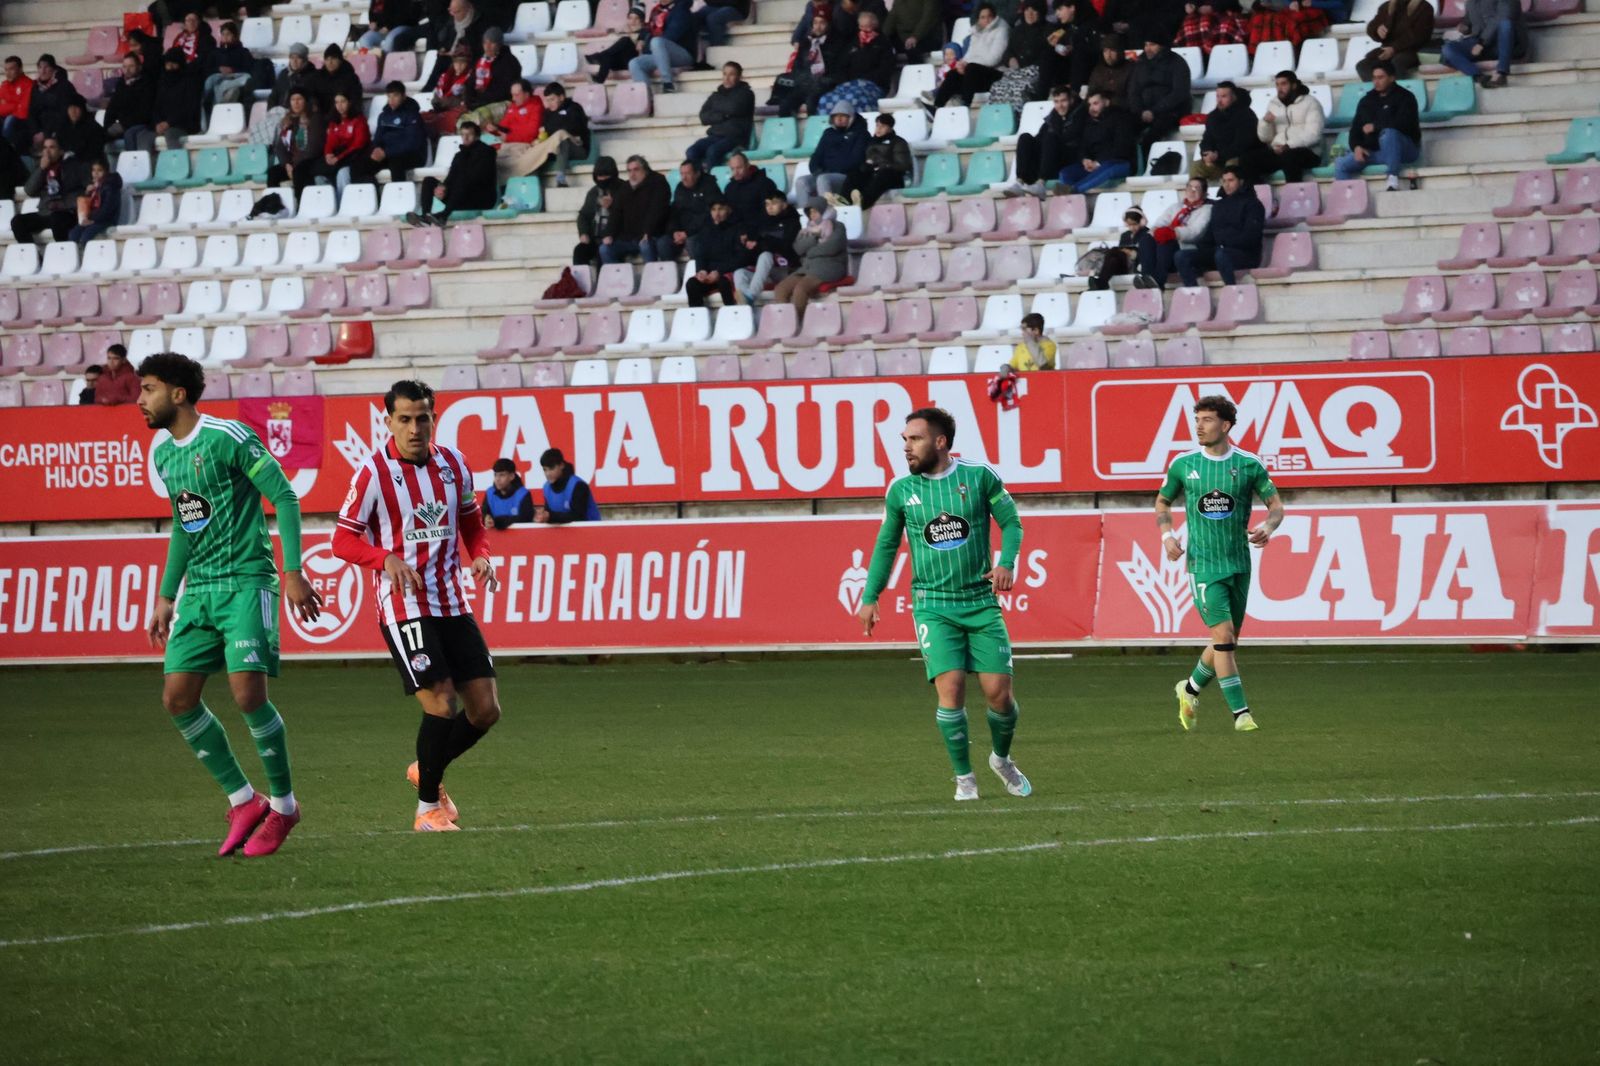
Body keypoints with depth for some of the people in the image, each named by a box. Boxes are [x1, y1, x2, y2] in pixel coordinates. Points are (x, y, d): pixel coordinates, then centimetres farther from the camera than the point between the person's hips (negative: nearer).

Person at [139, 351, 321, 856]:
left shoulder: (229, 437, -12)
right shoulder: (163, 454, 13)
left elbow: (285, 499, -11)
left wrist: (293, 573, -17)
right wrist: (166, 596, 23)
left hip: (246, 583, -8)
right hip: (198, 589, 8)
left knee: (247, 692, -18)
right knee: (178, 697, -2)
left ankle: (283, 805, 0)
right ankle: (243, 802, 10)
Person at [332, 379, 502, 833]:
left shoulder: (453, 463, 7)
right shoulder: (373, 472, -9)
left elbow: (471, 522, 20)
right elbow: (343, 540, -8)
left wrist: (480, 556, -1)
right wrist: (387, 559, -25)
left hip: (453, 605, 6)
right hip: (403, 607, -6)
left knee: (485, 710, 2)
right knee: (442, 705, -14)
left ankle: (427, 770, 29)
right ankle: (428, 808, 4)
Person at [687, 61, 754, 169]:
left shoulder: (745, 94, 6)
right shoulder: (716, 95, 18)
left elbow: (734, 108, -14)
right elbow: (704, 117, 7)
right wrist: (722, 116, -8)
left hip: (736, 137, -5)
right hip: (715, 136, 5)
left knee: (713, 151, -35)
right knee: (692, 152, -24)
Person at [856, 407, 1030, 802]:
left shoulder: (979, 477, -3)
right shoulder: (901, 490, 2)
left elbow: (1011, 523, 3)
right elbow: (886, 544, 13)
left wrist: (1006, 562, -15)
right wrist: (870, 598, 10)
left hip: (981, 602, 0)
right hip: (933, 606, 0)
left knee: (998, 691, -3)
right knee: (951, 687, -14)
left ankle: (1002, 759, 27)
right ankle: (964, 777, 1)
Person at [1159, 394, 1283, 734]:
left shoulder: (1248, 465, -1)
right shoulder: (1183, 464, 0)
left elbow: (1276, 504, 5)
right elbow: (1162, 502, 14)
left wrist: (1268, 526, -16)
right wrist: (1166, 534, -4)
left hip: (1239, 563, 2)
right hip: (1203, 564, -2)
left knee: (1229, 642, 11)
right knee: (1223, 636, -14)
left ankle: (1190, 689, 37)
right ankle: (1241, 714, -10)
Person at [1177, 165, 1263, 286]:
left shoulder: (1251, 204, 4)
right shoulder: (1219, 205, 24)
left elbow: (1250, 236, -8)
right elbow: (1210, 234, 19)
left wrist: (1226, 244, -18)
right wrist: (1198, 246, -3)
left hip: (1245, 254, -6)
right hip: (1218, 250, 6)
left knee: (1221, 255, -41)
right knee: (1182, 256, -14)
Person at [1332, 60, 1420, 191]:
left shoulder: (1404, 97, -2)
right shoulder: (1367, 101, 16)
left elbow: (1403, 123, -19)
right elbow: (1356, 127, 12)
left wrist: (1375, 127, -15)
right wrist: (1357, 146, -8)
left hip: (1405, 149, -6)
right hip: (1374, 152, 6)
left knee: (1388, 133, -40)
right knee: (1341, 164, -13)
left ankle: (1393, 179, -37)